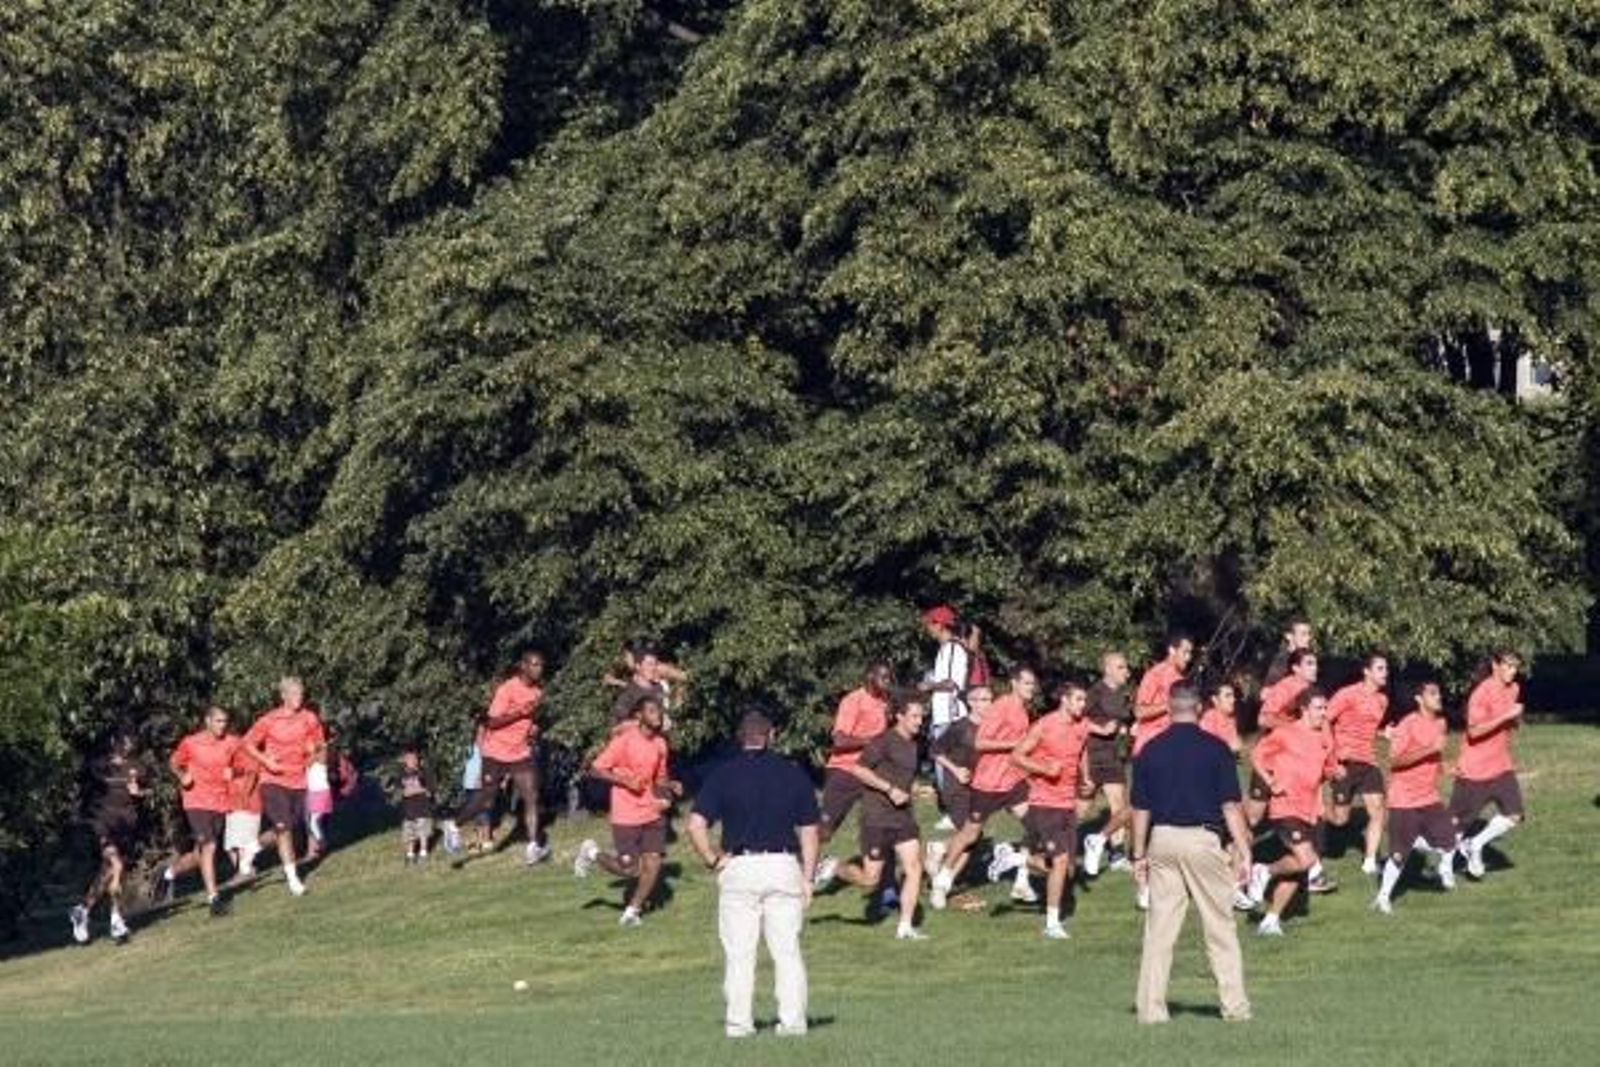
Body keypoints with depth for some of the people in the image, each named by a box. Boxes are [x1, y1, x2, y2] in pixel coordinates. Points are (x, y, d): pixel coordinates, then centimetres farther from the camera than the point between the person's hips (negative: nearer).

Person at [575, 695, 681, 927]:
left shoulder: (660, 744, 7)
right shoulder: (623, 741, -13)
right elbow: (596, 769, -11)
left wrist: (670, 786, 0)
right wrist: (624, 780, -22)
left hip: (652, 813, 6)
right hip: (626, 817, -6)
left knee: (653, 863, -4)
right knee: (629, 869, -4)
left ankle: (633, 910, 14)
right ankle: (592, 853, 24)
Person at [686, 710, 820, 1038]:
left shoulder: (723, 775, 0)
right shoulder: (792, 774, 4)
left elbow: (696, 826, -9)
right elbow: (809, 832, 4)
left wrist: (712, 860, 3)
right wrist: (808, 878, 9)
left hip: (739, 867, -1)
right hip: (784, 866, 1)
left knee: (739, 952, 4)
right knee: (787, 950, 6)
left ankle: (739, 1021, 4)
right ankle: (793, 1020, 4)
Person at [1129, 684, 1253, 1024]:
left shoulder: (1150, 750, 4)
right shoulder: (1215, 748, -4)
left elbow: (1141, 808, 7)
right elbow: (1230, 805, -6)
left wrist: (1139, 854, 13)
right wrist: (1243, 850, -2)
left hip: (1162, 840, 3)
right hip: (1204, 839, -3)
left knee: (1159, 927, 6)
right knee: (1220, 926, 5)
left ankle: (1150, 1007, 4)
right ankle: (1235, 1005, 6)